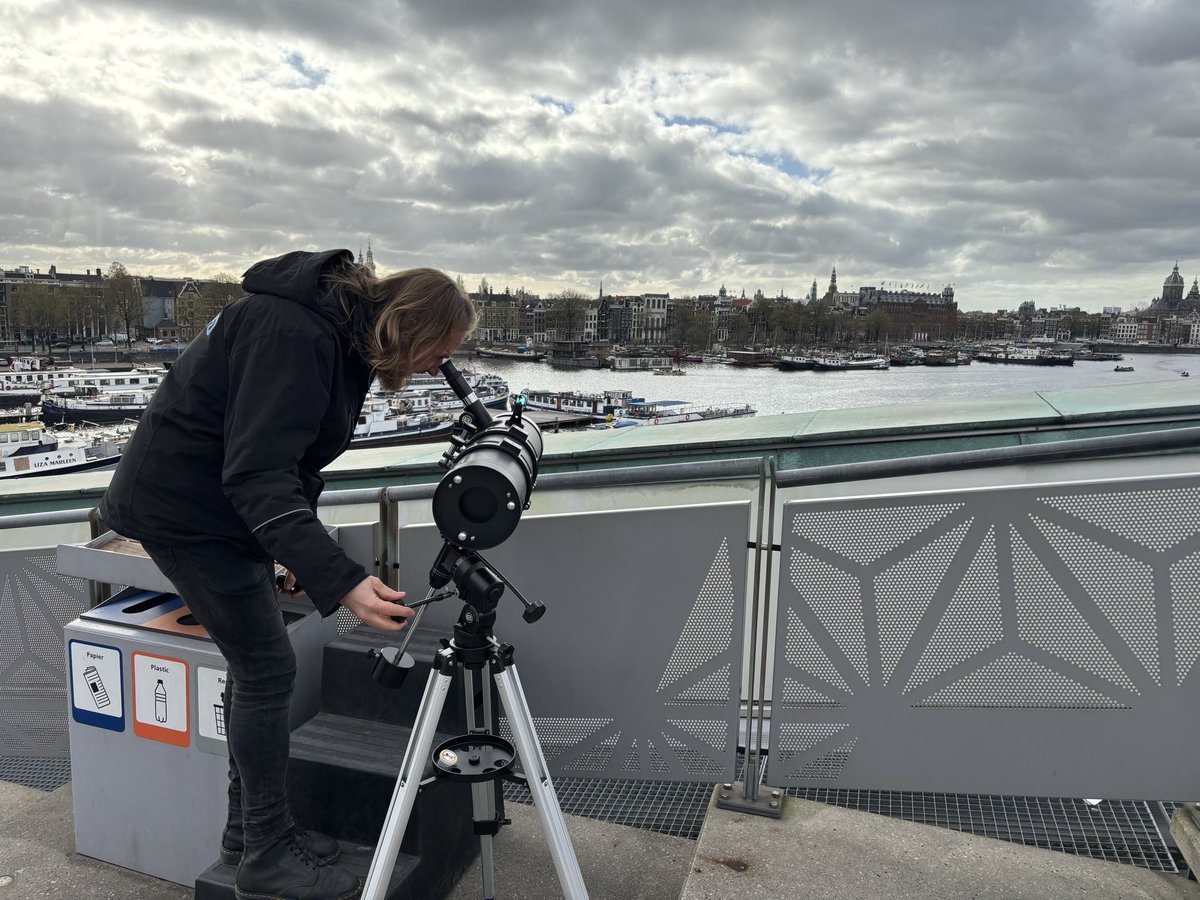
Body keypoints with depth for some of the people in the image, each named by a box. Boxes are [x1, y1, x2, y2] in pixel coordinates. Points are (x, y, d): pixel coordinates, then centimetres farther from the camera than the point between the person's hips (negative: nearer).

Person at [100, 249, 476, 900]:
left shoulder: (341, 331, 3)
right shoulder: (296, 333, -28)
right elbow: (258, 474, -34)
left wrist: (300, 547, 14)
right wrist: (339, 581, -42)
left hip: (227, 502, 10)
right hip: (182, 503, -9)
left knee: (255, 664, 12)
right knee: (267, 667, -6)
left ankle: (248, 829, 27)